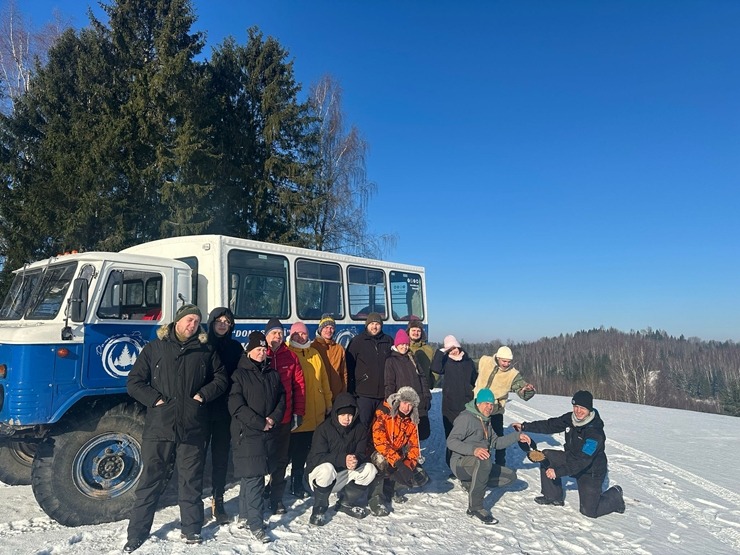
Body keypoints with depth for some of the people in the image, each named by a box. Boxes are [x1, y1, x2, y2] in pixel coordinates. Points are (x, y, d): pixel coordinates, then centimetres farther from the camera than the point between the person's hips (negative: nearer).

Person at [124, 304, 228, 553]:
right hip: (159, 427, -1)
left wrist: (204, 394, -5)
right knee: (151, 481, 7)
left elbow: (221, 379, 10)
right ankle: (137, 534, 22)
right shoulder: (154, 348, 4)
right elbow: (134, 382, 3)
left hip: (193, 428, 1)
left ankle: (192, 529, 27)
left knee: (191, 481, 12)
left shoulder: (205, 350, 7)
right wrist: (155, 399, -10)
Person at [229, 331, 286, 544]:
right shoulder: (240, 374, -5)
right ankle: (255, 525, 1)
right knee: (253, 478, -7)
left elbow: (281, 399, 12)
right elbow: (236, 405, -12)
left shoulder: (273, 374, 12)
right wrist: (260, 423, -14)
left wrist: (274, 419, -6)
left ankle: (244, 517, 27)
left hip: (269, 434, 5)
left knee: (250, 477, 15)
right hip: (247, 433, -5)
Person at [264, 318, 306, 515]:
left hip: (284, 418, 2)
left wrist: (298, 412, 1)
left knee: (281, 459, 10)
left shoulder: (290, 356, 4)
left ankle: (277, 498, 23)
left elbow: (299, 385, 5)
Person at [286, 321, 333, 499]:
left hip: (315, 414, 5)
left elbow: (324, 380, 16)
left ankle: (297, 483, 27)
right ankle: (296, 484, 17)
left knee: (304, 451, 13)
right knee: (295, 451, 2)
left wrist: (328, 403, 15)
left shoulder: (315, 354, 12)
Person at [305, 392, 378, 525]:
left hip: (345, 474, 5)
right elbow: (316, 457, -27)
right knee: (327, 468, -37)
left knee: (370, 469, -16)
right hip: (320, 474, -4)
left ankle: (346, 503, 6)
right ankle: (319, 509, -12)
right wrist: (342, 459, -40)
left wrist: (356, 460, -33)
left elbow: (362, 453, -7)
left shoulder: (359, 429, -5)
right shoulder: (324, 429, -19)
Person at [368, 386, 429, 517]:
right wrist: (397, 462, -35)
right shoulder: (383, 414, -18)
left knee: (421, 479, -9)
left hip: (399, 457, 6)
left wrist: (409, 464, -17)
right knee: (382, 461, -39)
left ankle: (389, 487, 9)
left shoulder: (411, 421, 3)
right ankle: (377, 498, -24)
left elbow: (413, 446, 2)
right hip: (380, 453, -6)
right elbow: (379, 440, -29)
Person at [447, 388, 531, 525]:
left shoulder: (486, 420, 14)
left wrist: (517, 436, 12)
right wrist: (473, 449, -40)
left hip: (478, 464, 9)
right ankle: (475, 507, -28)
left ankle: (470, 483, 8)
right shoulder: (466, 417, -15)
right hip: (461, 463, -9)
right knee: (485, 460, -38)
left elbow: (495, 442, 20)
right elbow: (451, 442, -25)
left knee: (510, 476, 2)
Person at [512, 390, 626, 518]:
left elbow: (582, 460, -34)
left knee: (589, 511, -5)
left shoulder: (595, 432, -31)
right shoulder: (570, 418, -11)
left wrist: (558, 471, -36)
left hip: (591, 471, -7)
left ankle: (614, 494, 23)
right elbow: (550, 425, -1)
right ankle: (554, 497, 6)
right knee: (547, 456, -9)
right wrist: (525, 426, -7)